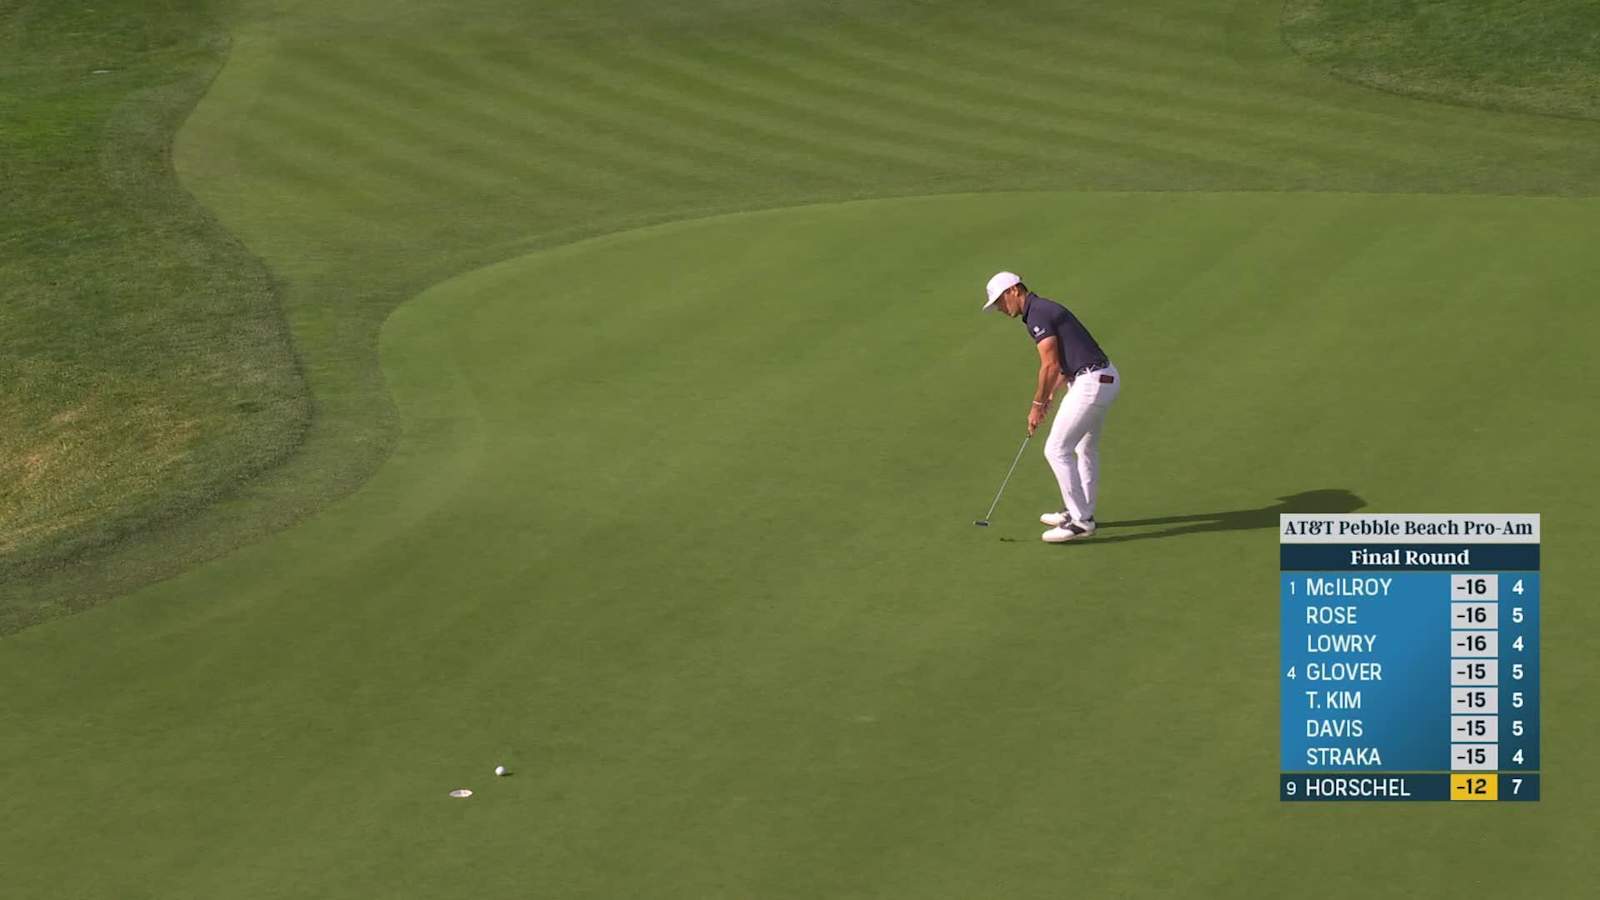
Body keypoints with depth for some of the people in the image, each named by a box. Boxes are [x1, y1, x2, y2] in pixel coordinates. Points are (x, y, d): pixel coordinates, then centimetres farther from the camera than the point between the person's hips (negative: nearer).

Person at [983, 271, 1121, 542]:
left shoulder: (1037, 315, -12)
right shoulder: (1046, 309, 19)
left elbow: (1050, 366, -17)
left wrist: (1037, 405, -7)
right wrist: (1049, 397, 21)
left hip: (1091, 383, -11)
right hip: (1105, 378, 11)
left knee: (1057, 449, -6)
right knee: (1086, 448, 23)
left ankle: (1079, 520, -4)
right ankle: (1081, 512, 36)